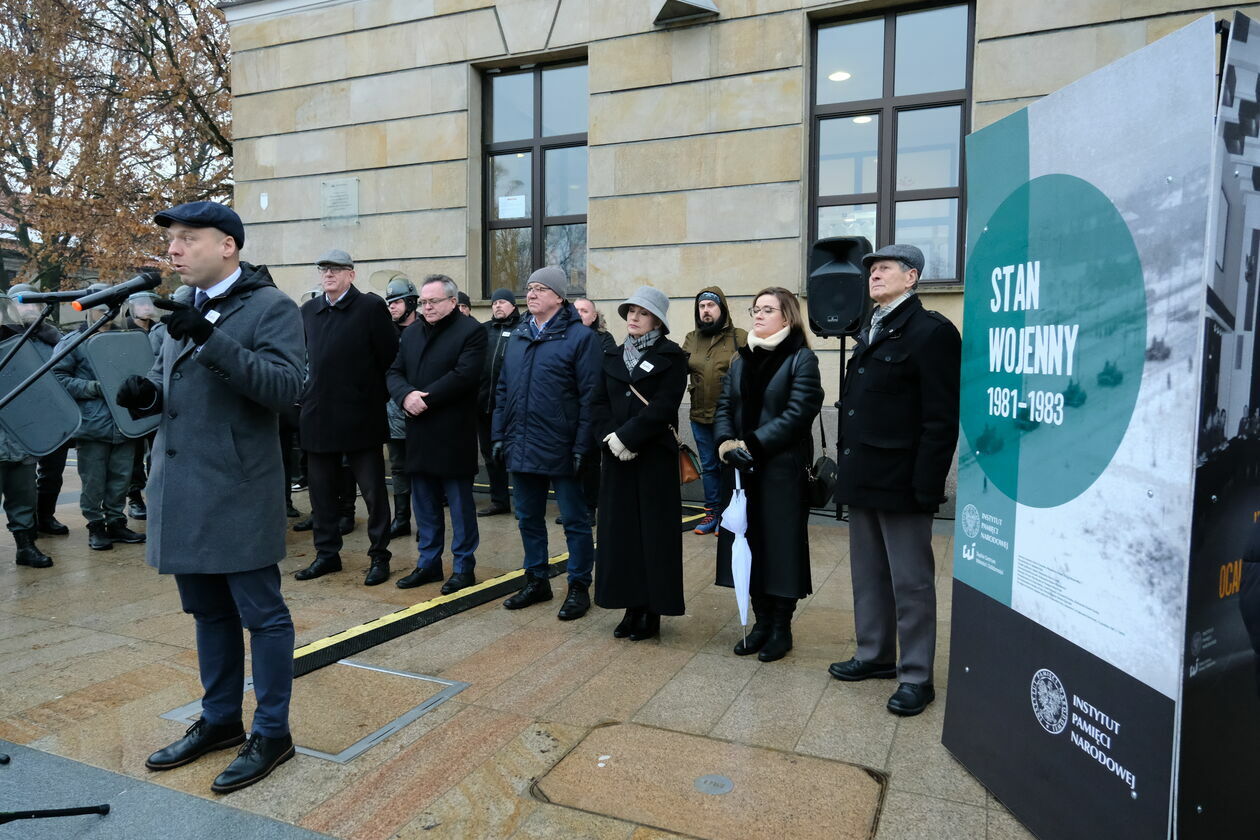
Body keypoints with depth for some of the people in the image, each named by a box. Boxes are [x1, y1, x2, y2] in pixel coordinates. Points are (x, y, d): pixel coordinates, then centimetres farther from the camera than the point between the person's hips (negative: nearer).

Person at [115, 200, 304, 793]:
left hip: (238, 492, -8)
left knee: (261, 614, 3)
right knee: (208, 613, 18)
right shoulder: (181, 310, 15)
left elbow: (285, 387, -21)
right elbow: (169, 380, 23)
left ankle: (272, 733, 17)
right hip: (182, 489, 8)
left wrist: (212, 340, -29)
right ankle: (219, 721, 34)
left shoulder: (270, 307, -9)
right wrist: (145, 391, 0)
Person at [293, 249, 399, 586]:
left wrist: (379, 397, -3)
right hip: (318, 416, 5)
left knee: (373, 491, 4)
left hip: (360, 417, -5)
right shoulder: (308, 311, 10)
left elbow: (389, 358, -6)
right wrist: (306, 395, 10)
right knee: (321, 490, 13)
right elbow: (304, 359, 17)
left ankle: (379, 556, 15)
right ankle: (327, 554, 26)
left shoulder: (371, 306, -6)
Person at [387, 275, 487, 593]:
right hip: (419, 435, 7)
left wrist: (425, 399, -16)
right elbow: (394, 373, 9)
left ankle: (463, 567, 15)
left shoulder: (471, 331, -6)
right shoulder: (411, 334, 15)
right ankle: (428, 563, 26)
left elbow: (464, 375, -18)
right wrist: (406, 396, -13)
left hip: (454, 434, -6)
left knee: (460, 505, 4)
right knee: (424, 506, 14)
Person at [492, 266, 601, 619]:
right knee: (528, 518, 16)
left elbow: (589, 396, -12)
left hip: (561, 450, -6)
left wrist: (582, 446, -15)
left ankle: (579, 587, 18)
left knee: (574, 520, 5)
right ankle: (536, 581, 31)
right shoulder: (517, 336, 13)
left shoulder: (580, 336, -8)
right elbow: (503, 389, 16)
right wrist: (499, 435, 10)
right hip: (521, 448, 7)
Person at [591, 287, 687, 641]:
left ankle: (652, 612, 11)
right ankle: (632, 607, 18)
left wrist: (626, 436, -18)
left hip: (655, 457, -5)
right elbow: (599, 403, 6)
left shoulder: (671, 356, -3)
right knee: (620, 530, 6)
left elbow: (663, 407, -14)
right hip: (617, 457, 5)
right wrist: (609, 437, -11)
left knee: (654, 532, 1)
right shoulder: (613, 356, 13)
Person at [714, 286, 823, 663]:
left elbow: (798, 413, -15)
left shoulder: (801, 359, -5)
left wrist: (752, 444, -19)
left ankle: (781, 628, 15)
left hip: (783, 469, -6)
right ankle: (761, 621, 22)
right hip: (741, 470, 6)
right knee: (750, 543, 9)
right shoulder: (741, 360, 15)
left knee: (781, 544, 2)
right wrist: (725, 443, -10)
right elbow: (724, 407, 9)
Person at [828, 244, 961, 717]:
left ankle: (916, 677, 15)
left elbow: (942, 418, -16)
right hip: (863, 479, 8)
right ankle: (875, 655, 31)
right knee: (868, 575, 17)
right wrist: (848, 466, 11)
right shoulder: (869, 332, 16)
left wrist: (926, 486, -20)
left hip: (901, 481, -8)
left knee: (910, 581, 3)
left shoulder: (931, 331, -10)